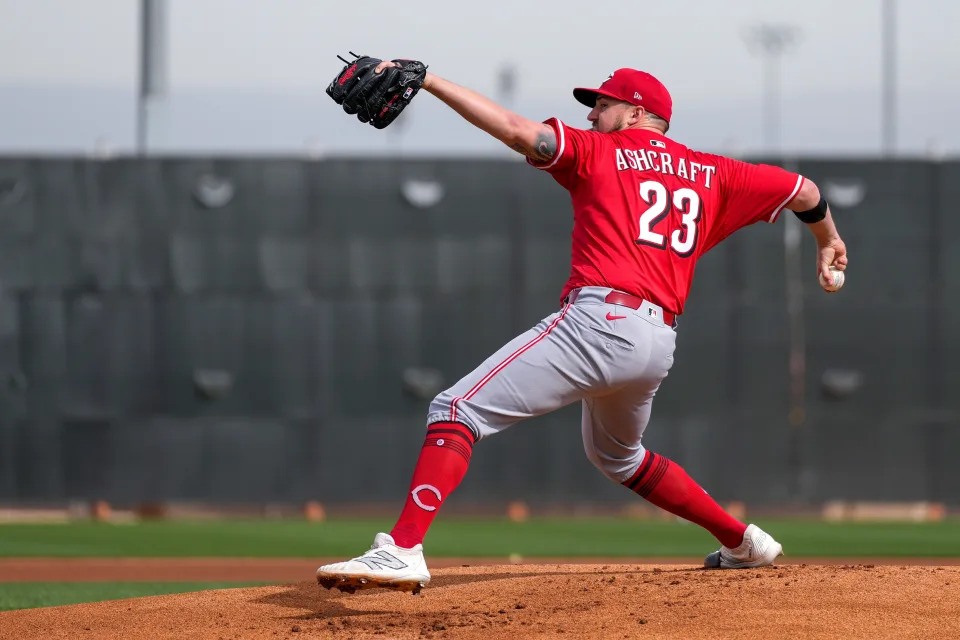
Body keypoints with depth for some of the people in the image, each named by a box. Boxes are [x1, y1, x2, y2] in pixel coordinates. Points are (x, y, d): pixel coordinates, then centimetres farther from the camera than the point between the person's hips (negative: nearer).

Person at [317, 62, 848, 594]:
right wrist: (827, 240, 48)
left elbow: (515, 129, -6)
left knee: (457, 410, -13)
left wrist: (426, 81, -7)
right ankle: (743, 543, 37)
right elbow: (801, 190, 28)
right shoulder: (712, 175, 21)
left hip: (599, 318, -8)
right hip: (659, 345, 8)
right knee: (615, 455, 36)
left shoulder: (598, 152, 7)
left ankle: (402, 548, -33)